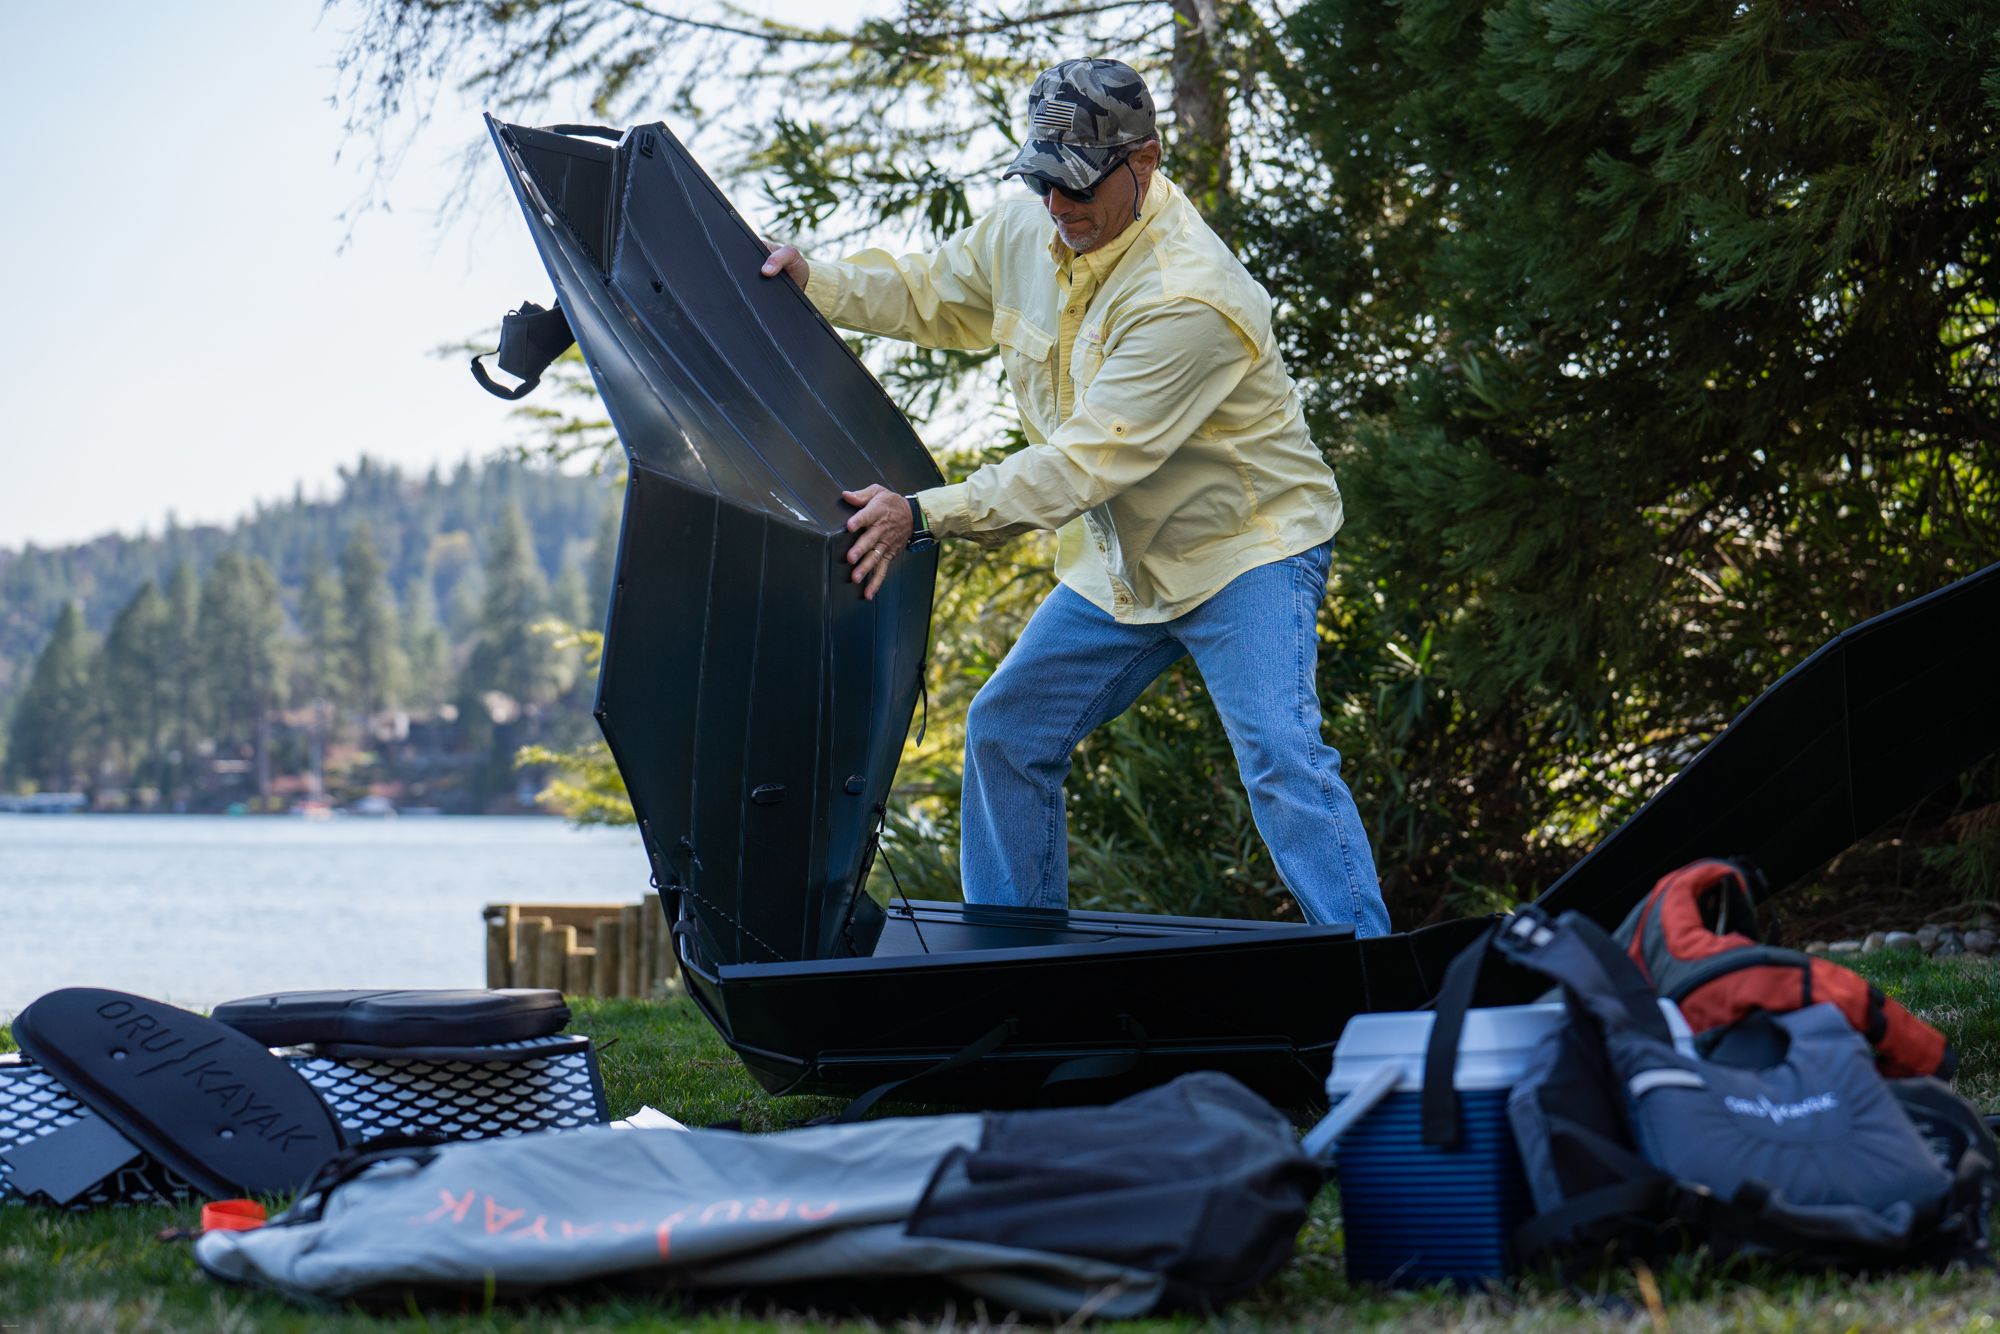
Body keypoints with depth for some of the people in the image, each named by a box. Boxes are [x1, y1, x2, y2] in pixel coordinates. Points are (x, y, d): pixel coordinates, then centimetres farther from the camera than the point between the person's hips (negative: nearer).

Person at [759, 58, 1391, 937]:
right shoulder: (1029, 230, -4)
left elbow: (1086, 464, -32)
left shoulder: (1186, 299, -30)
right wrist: (814, 285, 0)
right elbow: (932, 295, 17)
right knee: (1005, 733, 10)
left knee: (1279, 756, -24)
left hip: (1245, 545, -8)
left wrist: (924, 516, -34)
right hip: (1121, 560, 9)